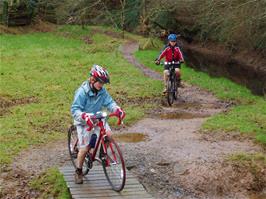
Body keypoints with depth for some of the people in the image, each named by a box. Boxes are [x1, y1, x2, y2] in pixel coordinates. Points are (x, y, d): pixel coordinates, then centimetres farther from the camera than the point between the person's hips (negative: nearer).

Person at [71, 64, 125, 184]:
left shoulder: (102, 91, -7)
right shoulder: (82, 92, -22)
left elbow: (109, 102, -8)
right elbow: (75, 110, -24)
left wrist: (118, 110, -30)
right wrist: (85, 117, -43)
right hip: (84, 122, -4)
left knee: (108, 134, -21)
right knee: (84, 148, -8)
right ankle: (78, 172, 14)